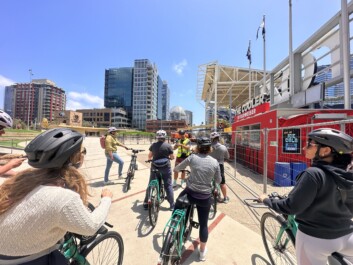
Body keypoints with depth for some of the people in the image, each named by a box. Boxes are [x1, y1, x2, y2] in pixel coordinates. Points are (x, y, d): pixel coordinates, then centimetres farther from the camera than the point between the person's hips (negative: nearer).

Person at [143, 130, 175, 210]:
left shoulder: (153, 145, -3)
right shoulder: (168, 146, -9)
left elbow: (149, 156, 4)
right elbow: (172, 157, -3)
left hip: (155, 167, 2)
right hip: (166, 168, -2)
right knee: (168, 186, 9)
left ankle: (146, 203, 25)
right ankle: (172, 205, 15)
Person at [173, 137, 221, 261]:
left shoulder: (192, 157, -8)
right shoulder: (214, 162, -4)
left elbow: (176, 168, 3)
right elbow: (218, 181, 6)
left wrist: (176, 169, 26)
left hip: (190, 193, -1)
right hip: (205, 197, 2)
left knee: (177, 208, 30)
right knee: (204, 224, 23)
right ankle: (202, 252, 39)